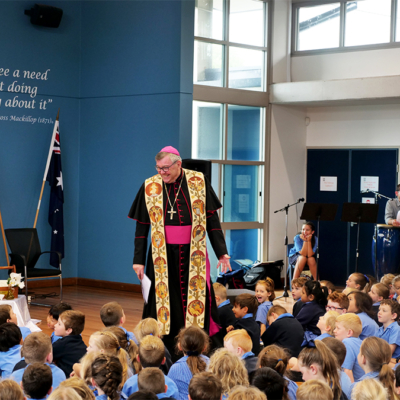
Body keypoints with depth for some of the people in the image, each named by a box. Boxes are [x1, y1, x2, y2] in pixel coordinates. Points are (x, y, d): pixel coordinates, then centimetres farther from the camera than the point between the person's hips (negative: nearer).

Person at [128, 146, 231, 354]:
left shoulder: (199, 182, -1)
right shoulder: (150, 187, 0)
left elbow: (212, 220, 3)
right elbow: (142, 227, 5)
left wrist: (221, 252, 0)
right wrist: (138, 259, 2)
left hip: (193, 254, 0)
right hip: (163, 256, 0)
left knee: (197, 303, 0)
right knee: (165, 305, 0)